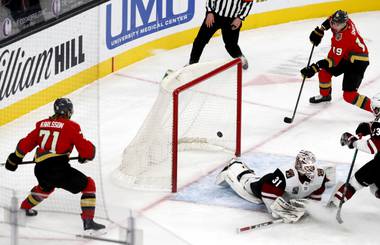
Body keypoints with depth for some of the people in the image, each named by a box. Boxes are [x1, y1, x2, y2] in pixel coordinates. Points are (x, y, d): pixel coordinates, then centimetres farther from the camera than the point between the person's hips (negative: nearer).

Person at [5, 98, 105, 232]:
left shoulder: (43, 124, 14)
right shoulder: (71, 126, -2)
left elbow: (26, 144, 22)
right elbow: (87, 149, -5)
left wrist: (15, 158, 35)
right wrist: (85, 156, 17)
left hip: (40, 170, 7)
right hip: (58, 169, -7)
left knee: (46, 186, 39)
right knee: (89, 185, 5)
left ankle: (24, 208, 55)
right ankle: (88, 221, -4)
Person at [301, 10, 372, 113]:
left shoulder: (341, 39, -34)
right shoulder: (343, 20, -11)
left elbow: (333, 60, -34)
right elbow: (331, 19, 14)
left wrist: (314, 68, -37)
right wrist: (319, 31, 7)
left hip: (357, 62, -9)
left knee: (349, 95, -15)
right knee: (324, 70, 16)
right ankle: (325, 95, 41)